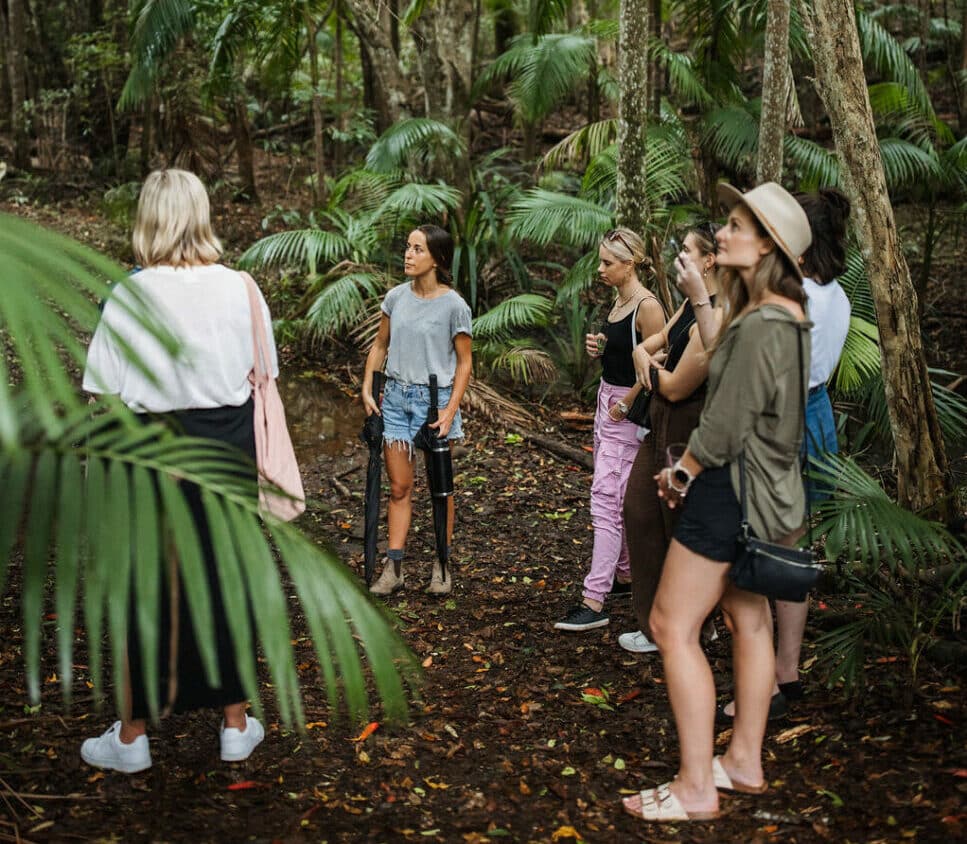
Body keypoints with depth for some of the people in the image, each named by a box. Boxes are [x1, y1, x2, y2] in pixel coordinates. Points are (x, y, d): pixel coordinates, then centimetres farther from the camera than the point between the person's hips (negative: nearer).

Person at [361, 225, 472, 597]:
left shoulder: (454, 306, -10)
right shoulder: (396, 297, 3)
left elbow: (464, 363, -7)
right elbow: (380, 346, 13)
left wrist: (450, 411, -14)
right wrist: (367, 389, 3)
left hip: (435, 398, -4)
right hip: (396, 397, 4)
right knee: (399, 487, 6)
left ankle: (442, 566, 20)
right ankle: (393, 568, 10)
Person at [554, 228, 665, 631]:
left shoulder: (647, 306, -17)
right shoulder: (619, 300, 11)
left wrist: (624, 406, -15)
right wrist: (599, 348, 4)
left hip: (627, 412, -10)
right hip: (607, 401, 10)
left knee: (606, 499, -12)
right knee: (619, 498, 17)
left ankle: (594, 602, -12)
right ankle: (624, 575, 31)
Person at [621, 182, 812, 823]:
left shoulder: (759, 326, -23)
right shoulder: (789, 315, 9)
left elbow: (725, 426, -20)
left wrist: (681, 473, -6)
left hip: (732, 484, -11)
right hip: (766, 485, 11)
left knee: (673, 626, -5)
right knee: (749, 621, 18)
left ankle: (696, 789, 2)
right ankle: (745, 762, 32)